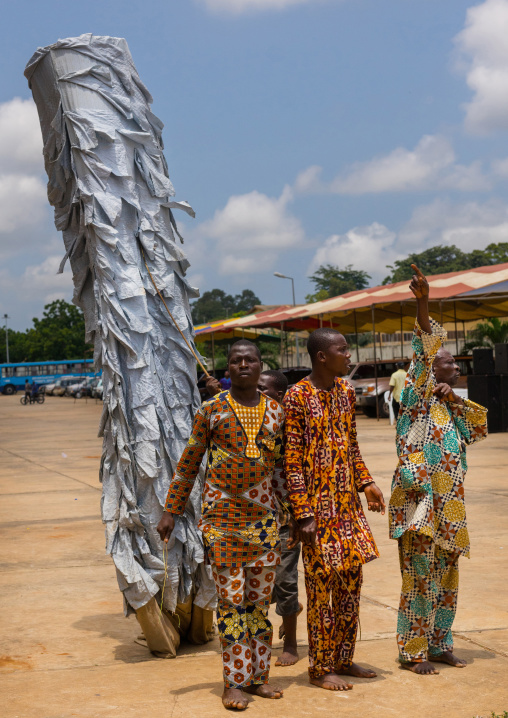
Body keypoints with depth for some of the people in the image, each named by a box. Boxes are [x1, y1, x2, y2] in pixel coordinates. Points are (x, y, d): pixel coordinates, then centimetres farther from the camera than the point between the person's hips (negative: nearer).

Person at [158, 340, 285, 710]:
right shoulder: (212, 409, -3)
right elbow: (189, 463, 1)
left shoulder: (275, 411, 7)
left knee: (260, 598, 9)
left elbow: (283, 464, 14)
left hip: (264, 514, 4)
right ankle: (234, 681, 5)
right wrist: (171, 511, 0)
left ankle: (259, 675, 19)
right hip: (223, 514, -3)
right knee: (231, 599, -2)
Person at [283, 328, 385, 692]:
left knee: (351, 579, 10)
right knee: (322, 584, 0)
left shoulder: (346, 391, 9)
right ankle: (320, 668, 12)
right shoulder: (298, 396, -12)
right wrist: (304, 514, -17)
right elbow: (293, 460, -13)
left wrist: (366, 482, 6)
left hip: (348, 501, 7)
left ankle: (343, 659, 23)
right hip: (318, 503, -7)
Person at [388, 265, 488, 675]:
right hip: (420, 503, -8)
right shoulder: (417, 398, -5)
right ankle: (413, 652, 4)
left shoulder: (448, 407, 15)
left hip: (449, 507, 8)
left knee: (447, 579, 13)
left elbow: (481, 423, 20)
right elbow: (425, 350, -16)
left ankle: (440, 645, 24)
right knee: (420, 579, -4)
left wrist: (454, 398, 3)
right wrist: (422, 304, -30)